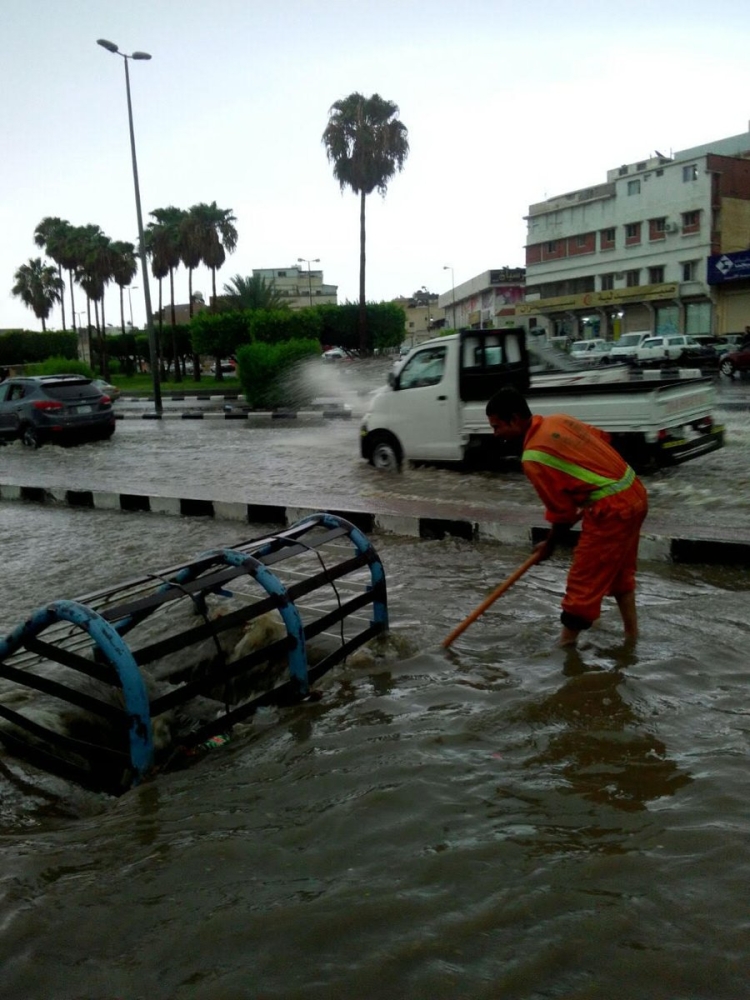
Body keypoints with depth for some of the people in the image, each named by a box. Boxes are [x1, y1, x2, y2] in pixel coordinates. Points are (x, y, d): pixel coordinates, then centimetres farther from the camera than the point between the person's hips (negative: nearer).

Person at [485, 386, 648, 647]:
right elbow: (603, 438, 18)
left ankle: (566, 644, 12)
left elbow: (562, 513, -11)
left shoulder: (533, 457, -18)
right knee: (620, 570, 25)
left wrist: (549, 545, 7)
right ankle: (631, 634, 37)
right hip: (635, 492, 10)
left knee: (583, 582, 1)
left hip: (612, 509, -10)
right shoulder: (558, 419, 6)